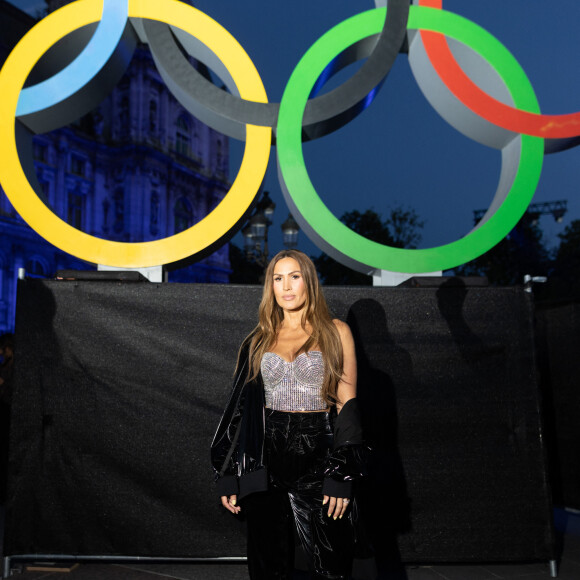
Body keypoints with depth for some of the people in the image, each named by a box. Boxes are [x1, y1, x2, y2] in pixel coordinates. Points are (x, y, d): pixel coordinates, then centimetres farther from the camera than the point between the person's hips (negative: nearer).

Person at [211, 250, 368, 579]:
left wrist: (342, 474, -9)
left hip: (318, 457, -2)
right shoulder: (259, 341, 10)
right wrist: (228, 476, 6)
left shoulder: (336, 332, 3)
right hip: (266, 465, 2)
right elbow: (241, 409, 11)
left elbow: (347, 404, -2)